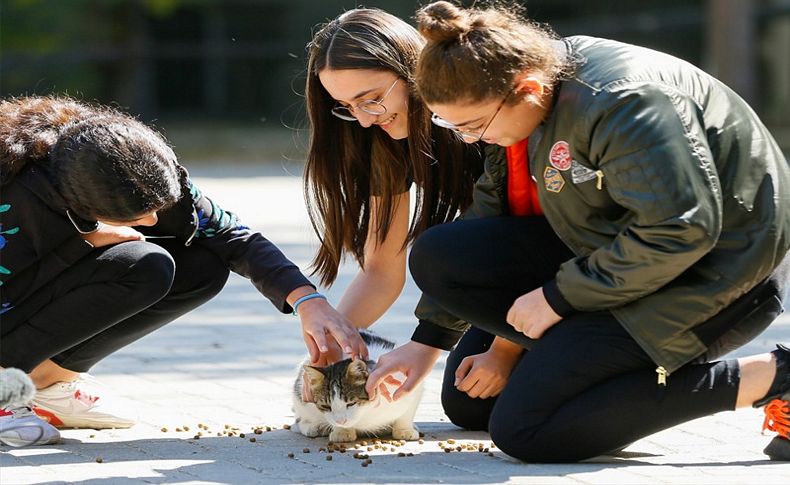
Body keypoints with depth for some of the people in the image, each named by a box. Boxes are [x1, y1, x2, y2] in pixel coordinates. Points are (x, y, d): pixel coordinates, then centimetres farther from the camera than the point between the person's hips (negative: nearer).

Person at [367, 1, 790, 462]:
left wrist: (559, 296, -18)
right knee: (437, 257, -2)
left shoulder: (619, 105, -28)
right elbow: (498, 209, 12)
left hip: (715, 283, -9)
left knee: (522, 430, -17)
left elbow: (679, 232, -29)